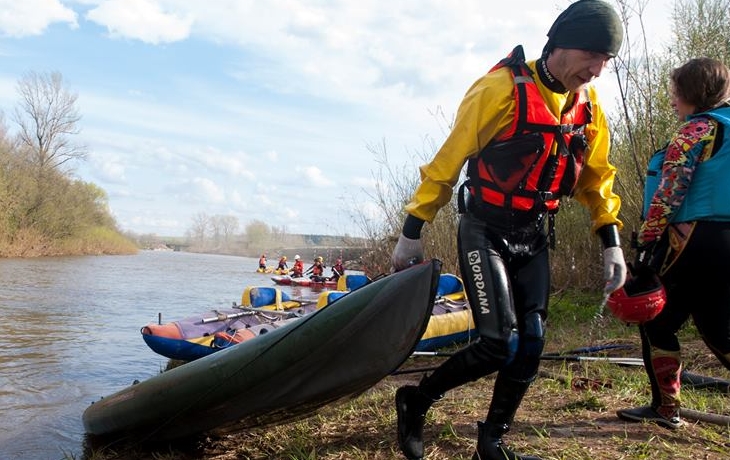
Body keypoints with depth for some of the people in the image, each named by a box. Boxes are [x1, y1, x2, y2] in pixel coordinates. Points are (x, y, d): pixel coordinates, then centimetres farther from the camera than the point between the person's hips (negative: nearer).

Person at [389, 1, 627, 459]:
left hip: (534, 239, 6)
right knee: (500, 344, -14)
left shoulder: (588, 105, 4)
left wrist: (612, 242, 7)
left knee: (530, 345, 3)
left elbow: (595, 177, 15)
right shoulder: (503, 88, -16)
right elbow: (449, 159, -13)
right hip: (485, 232, -6)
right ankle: (416, 399, 11)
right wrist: (413, 231, -11)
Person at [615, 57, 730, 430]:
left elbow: (670, 191, -17)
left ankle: (665, 407, 12)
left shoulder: (697, 129, -8)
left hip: (693, 240, -8)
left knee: (656, 321, 6)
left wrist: (646, 241, -17)